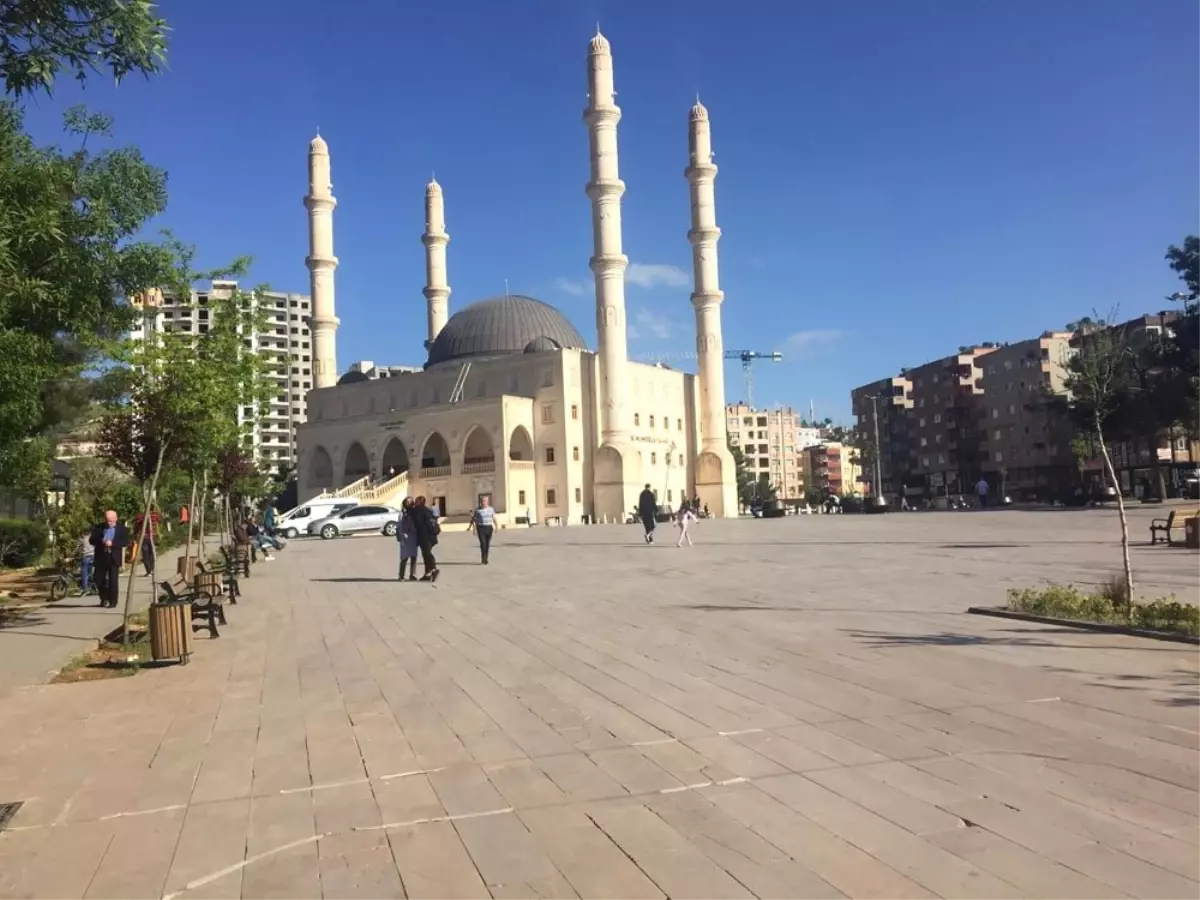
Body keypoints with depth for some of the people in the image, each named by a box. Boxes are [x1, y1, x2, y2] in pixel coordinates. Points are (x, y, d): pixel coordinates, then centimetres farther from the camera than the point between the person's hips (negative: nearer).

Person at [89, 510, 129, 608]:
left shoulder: (122, 529, 0)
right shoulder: (99, 527, 6)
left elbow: (126, 542, -9)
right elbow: (91, 540, 1)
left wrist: (112, 543, -22)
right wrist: (101, 541, -18)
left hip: (114, 558, -3)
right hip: (101, 558, 3)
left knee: (113, 581, -3)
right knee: (99, 580, 7)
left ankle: (113, 602, 6)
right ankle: (104, 598, 30)